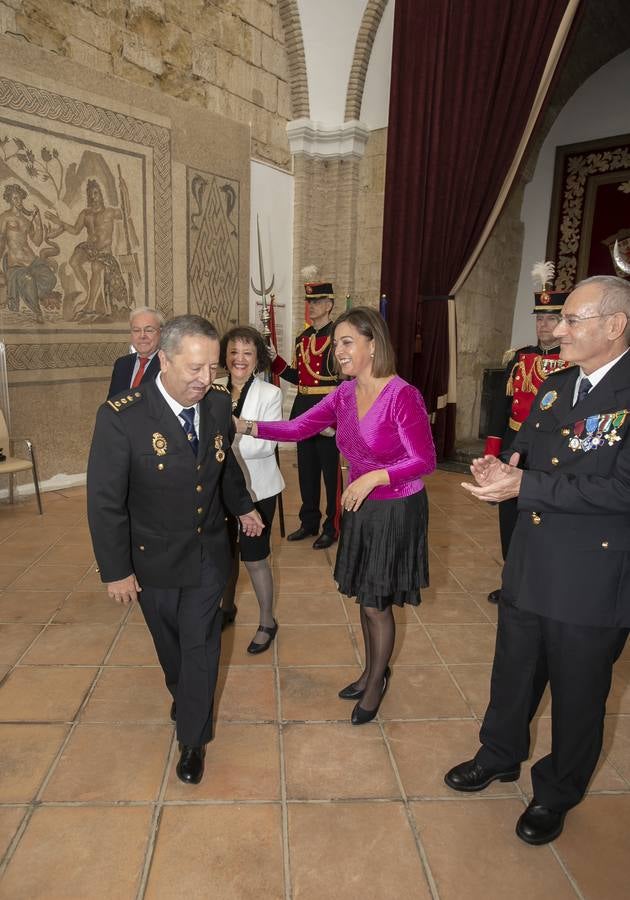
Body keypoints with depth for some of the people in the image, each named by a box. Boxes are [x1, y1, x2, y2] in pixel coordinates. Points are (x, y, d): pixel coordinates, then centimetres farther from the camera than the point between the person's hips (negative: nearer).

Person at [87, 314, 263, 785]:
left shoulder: (219, 403, -11)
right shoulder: (121, 417, -25)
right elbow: (105, 500, -18)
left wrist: (243, 506, 20)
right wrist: (116, 570, -13)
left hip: (208, 552, 2)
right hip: (154, 558, -2)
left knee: (201, 645, 9)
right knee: (170, 641, 21)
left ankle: (193, 739, 30)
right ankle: (183, 695, 53)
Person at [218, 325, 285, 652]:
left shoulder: (270, 394, -10)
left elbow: (266, 445, -18)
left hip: (256, 489, -3)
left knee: (254, 559, 6)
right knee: (225, 553, 21)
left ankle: (267, 622, 29)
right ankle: (227, 608, 46)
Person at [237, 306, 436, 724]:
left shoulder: (403, 396, -22)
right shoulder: (345, 393, -1)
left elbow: (425, 461, -22)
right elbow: (298, 428, -2)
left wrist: (374, 477, -32)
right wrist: (247, 426, -13)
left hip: (397, 511, -6)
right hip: (360, 507, 6)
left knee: (376, 604, 8)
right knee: (366, 597, 19)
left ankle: (377, 681, 34)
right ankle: (373, 671, 43)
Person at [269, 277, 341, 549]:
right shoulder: (302, 338, 13)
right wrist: (275, 360, 5)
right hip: (303, 408, 7)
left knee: (331, 469, 2)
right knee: (306, 467, 14)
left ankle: (332, 527, 14)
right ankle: (309, 522, 28)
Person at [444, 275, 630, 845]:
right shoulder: (555, 387, 5)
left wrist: (524, 487, -27)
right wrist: (501, 469, -9)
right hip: (529, 566, 7)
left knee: (577, 692, 16)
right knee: (513, 672, 23)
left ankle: (558, 793, 41)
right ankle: (500, 756, 49)